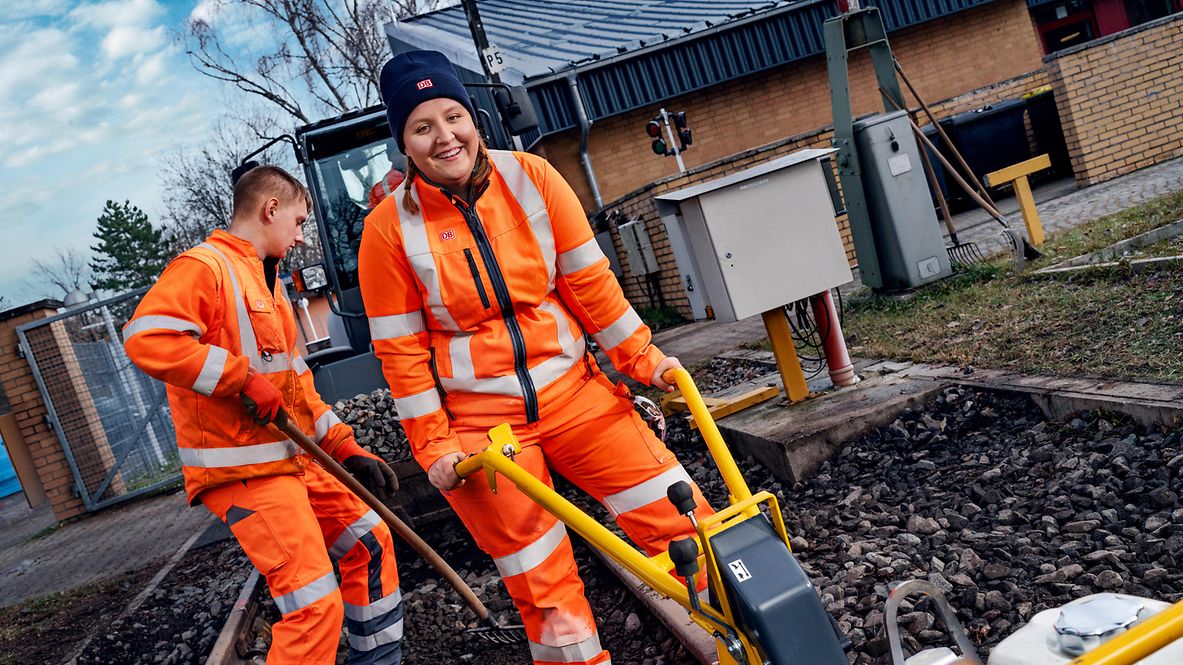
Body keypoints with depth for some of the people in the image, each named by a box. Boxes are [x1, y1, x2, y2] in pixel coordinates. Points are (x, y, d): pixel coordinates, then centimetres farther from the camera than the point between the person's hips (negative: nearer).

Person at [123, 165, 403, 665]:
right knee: (316, 604, -14)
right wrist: (244, 378, -23)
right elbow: (147, 339, -26)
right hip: (242, 468, -10)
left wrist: (346, 449, 14)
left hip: (294, 459, 10)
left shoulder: (265, 283, 21)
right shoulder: (205, 266, -9)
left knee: (369, 541, 18)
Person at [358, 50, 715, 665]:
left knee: (686, 521, -1)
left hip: (574, 394, 2)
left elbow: (589, 280, 2)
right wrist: (434, 445, -5)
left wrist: (643, 357, 3)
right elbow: (400, 349, -4)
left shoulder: (530, 178, -3)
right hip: (478, 425, -2)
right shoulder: (389, 227, -7)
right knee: (546, 593, 6)